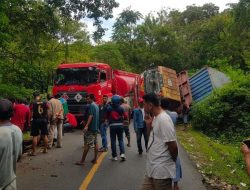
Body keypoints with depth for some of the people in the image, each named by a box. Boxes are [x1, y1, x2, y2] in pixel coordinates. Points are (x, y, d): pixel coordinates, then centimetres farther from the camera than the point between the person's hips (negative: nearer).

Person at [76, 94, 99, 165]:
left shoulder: (91, 105, -11)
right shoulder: (96, 106, 16)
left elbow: (91, 116, -24)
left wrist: (86, 126, -33)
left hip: (90, 128, -9)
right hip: (96, 127, 9)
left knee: (87, 144, -6)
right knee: (95, 143, 10)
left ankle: (82, 160, -1)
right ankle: (95, 159, 15)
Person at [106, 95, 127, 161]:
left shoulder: (109, 108, -4)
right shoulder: (121, 108, -3)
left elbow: (107, 117, 5)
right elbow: (125, 116, -3)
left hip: (112, 125, -1)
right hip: (120, 125, 1)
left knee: (113, 140, 7)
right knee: (121, 139, 11)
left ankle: (114, 156, 9)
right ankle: (122, 153, -6)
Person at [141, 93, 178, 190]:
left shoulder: (163, 119, -20)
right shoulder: (155, 118, 9)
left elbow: (173, 146, -20)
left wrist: (172, 161, -1)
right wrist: (149, 125, 0)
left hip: (161, 171, -9)